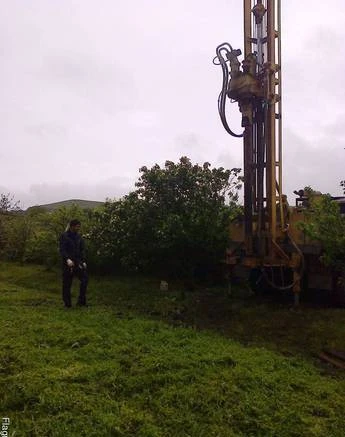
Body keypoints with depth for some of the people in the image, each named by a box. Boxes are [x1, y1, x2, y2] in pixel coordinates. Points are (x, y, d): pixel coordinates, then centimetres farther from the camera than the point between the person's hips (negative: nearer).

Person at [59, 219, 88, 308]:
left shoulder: (79, 236, 11)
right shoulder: (64, 236, -3)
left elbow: (82, 249, 12)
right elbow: (62, 250, -11)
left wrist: (83, 261, 1)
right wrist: (67, 259, -25)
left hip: (78, 262, 4)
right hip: (67, 263, -4)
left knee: (84, 278, -9)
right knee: (67, 284, 2)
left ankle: (81, 301, 2)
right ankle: (67, 303, 15)